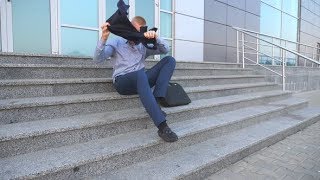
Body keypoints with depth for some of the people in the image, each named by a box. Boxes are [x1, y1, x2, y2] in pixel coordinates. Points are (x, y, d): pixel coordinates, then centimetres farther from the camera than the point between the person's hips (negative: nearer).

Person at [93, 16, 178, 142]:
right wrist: (104, 38, -21)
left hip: (141, 81, 5)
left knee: (169, 60, -8)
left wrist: (155, 38, -8)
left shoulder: (143, 46, 22)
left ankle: (156, 101, -26)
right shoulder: (116, 42, 11)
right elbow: (97, 59, -5)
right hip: (122, 82, -5)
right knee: (140, 74, -41)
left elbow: (165, 50, 11)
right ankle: (162, 127, -46)